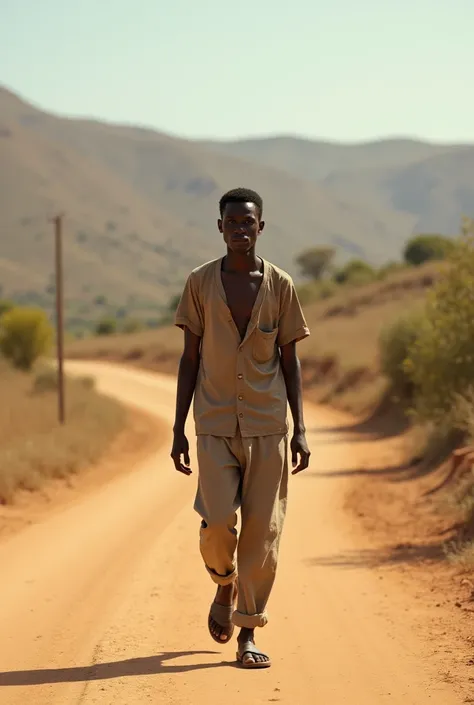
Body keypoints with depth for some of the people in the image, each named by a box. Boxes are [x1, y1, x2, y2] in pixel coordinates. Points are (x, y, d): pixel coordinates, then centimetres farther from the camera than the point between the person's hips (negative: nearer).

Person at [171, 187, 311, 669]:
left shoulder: (280, 286, 2)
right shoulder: (200, 284, 1)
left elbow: (289, 360, 5)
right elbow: (190, 359, 4)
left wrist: (299, 429, -1)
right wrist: (178, 429, 0)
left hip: (267, 426, 1)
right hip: (216, 425, 0)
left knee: (262, 531, -2)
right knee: (217, 524, -11)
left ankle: (248, 633, 7)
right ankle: (224, 588, 23)